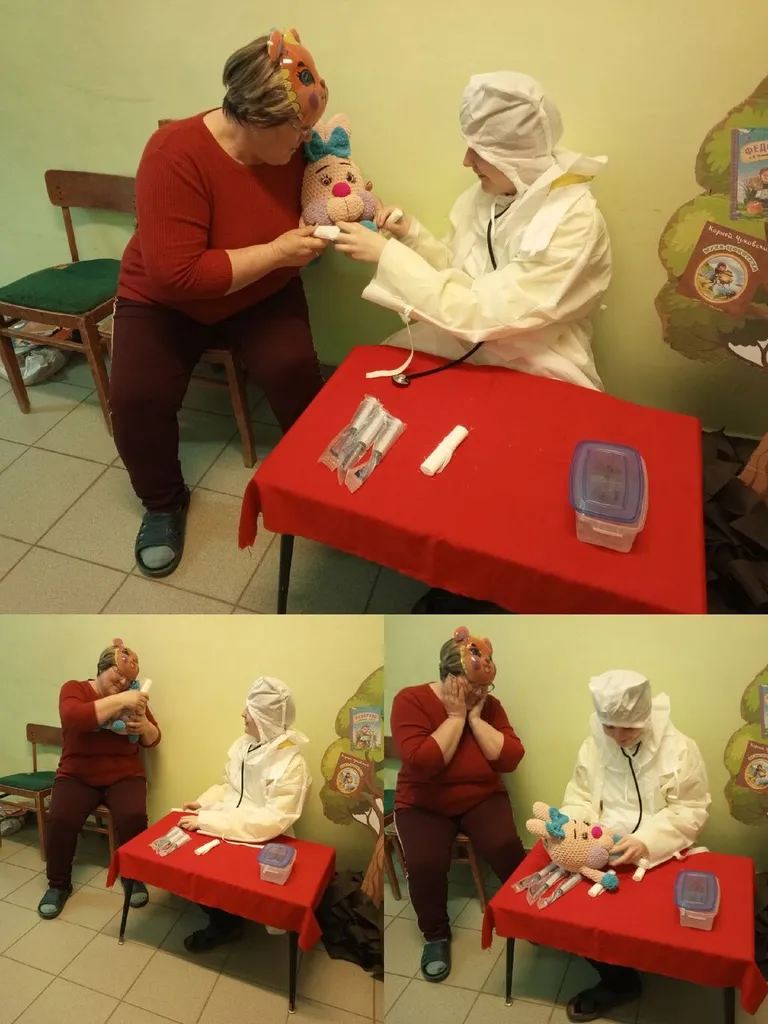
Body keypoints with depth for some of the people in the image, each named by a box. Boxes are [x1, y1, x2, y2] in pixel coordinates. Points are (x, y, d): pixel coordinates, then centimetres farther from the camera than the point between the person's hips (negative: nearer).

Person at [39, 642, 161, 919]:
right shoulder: (74, 689, -5)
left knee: (133, 817, -26)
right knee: (59, 820, -26)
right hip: (78, 776, -1)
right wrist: (119, 701, -32)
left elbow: (153, 740, 7)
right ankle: (58, 884, 0)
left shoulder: (131, 696, 5)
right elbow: (75, 719, -28)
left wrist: (144, 726, -17)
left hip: (124, 776, 1)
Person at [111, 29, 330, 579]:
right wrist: (276, 252, -32)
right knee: (136, 397, -22)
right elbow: (177, 275, -36)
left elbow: (307, 203, 9)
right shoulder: (176, 155, -30)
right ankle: (164, 502, 6)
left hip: (261, 296, 3)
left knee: (294, 368, -24)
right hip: (165, 301, -3)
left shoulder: (293, 146, -12)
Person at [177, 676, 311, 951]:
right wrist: (203, 803, -4)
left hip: (261, 844, -7)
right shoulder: (245, 744, 0)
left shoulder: (291, 765, -22)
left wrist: (206, 820, -30)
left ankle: (225, 924, 9)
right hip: (225, 831, 7)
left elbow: (271, 822, -29)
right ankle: (220, 915, 9)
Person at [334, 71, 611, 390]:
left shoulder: (573, 222, -24)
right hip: (466, 345, 6)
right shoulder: (489, 192, -2)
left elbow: (483, 313, -29)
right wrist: (411, 234, -9)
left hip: (533, 376, -6)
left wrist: (388, 254, -26)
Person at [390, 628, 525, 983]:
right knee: (424, 863, -28)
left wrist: (475, 717, -18)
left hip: (482, 798, 3)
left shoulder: (488, 705, -3)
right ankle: (436, 936, 2)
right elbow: (421, 763, -28)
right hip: (425, 805, -2)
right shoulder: (410, 700, -16)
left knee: (506, 846, -25)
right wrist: (455, 716, -24)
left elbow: (510, 760, -12)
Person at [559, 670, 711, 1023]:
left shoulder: (679, 749, -13)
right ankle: (620, 980, 6)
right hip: (597, 851, 4)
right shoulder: (593, 746, -1)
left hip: (655, 855, -4)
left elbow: (691, 811, -14)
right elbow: (579, 798, 5)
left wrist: (646, 840, -28)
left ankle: (614, 983, 8)